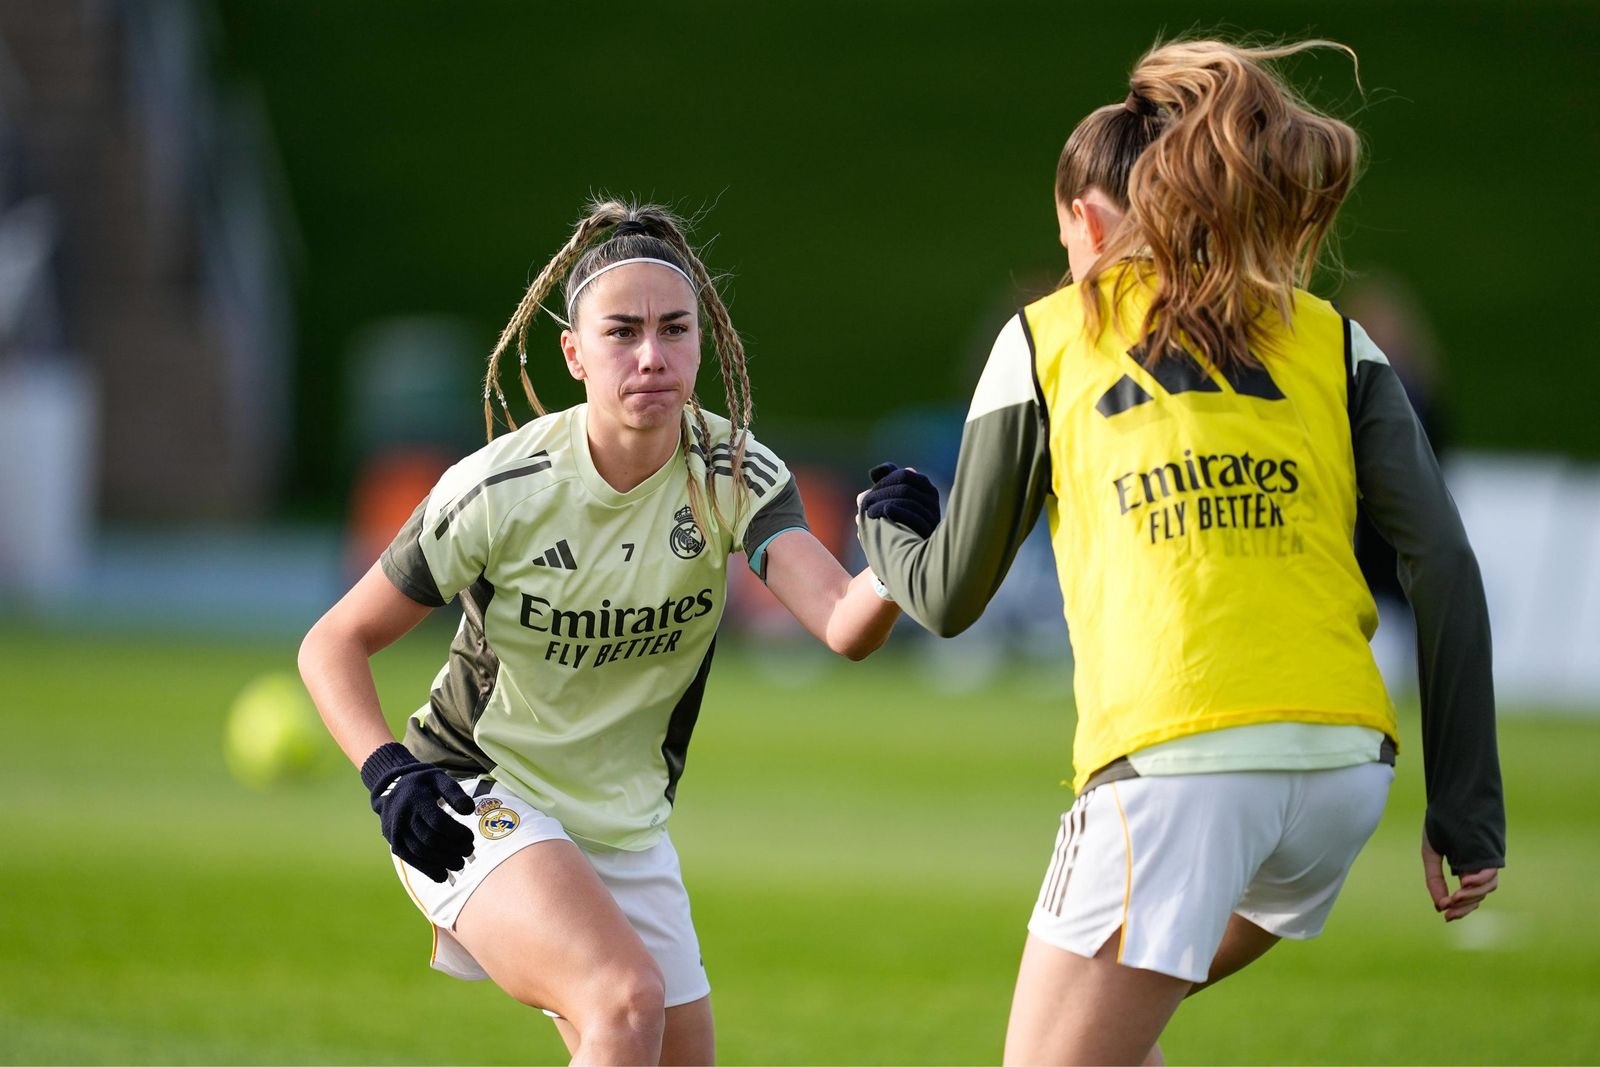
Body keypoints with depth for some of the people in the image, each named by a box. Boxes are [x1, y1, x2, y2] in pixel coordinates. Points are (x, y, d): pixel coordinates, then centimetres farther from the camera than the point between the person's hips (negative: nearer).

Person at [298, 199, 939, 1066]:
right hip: (476, 801, -5)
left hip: (624, 830, 5)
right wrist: (388, 773, -26)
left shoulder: (735, 474, -12)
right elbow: (334, 643, -9)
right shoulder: (501, 490, -19)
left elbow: (844, 627, -28)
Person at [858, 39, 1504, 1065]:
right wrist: (1468, 807, 5)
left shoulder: (1046, 338, 12)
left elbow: (949, 597, 17)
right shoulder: (1331, 339, 17)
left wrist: (882, 530, 41)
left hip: (1174, 760, -5)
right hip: (1345, 756, 5)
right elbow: (1443, 564, 5)